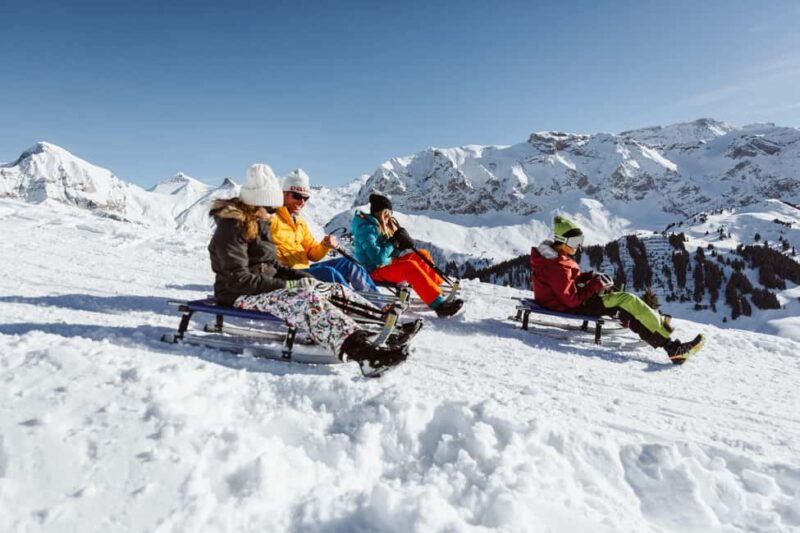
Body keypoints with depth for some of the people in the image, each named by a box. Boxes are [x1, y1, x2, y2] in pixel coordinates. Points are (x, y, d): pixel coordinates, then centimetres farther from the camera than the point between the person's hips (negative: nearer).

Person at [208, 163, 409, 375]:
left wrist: (303, 278, 0)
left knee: (335, 290, -4)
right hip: (241, 296, -9)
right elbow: (238, 279, -21)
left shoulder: (259, 224, 14)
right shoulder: (231, 229, -15)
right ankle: (360, 349, -52)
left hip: (267, 285, 9)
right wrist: (285, 285, -23)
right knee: (308, 300, -35)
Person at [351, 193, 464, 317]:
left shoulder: (382, 226, 11)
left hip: (388, 263, 10)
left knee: (422, 254, 4)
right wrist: (393, 243, -18)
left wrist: (400, 246, -8)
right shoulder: (367, 229, -18)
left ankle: (439, 288, -1)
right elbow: (378, 258, -27)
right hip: (375, 271, -10)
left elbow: (391, 254, 11)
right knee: (410, 266, -31)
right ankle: (439, 304, -37)